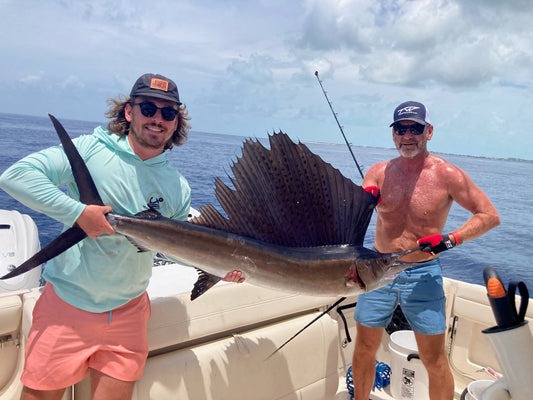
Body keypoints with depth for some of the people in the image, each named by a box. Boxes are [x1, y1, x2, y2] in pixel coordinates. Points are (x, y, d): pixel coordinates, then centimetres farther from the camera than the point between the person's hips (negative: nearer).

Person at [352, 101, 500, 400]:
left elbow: (490, 216, -2)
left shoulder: (448, 175, -6)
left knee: (434, 359, 5)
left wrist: (452, 239, -16)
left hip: (423, 274, -2)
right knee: (364, 348, 13)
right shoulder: (379, 173, 0)